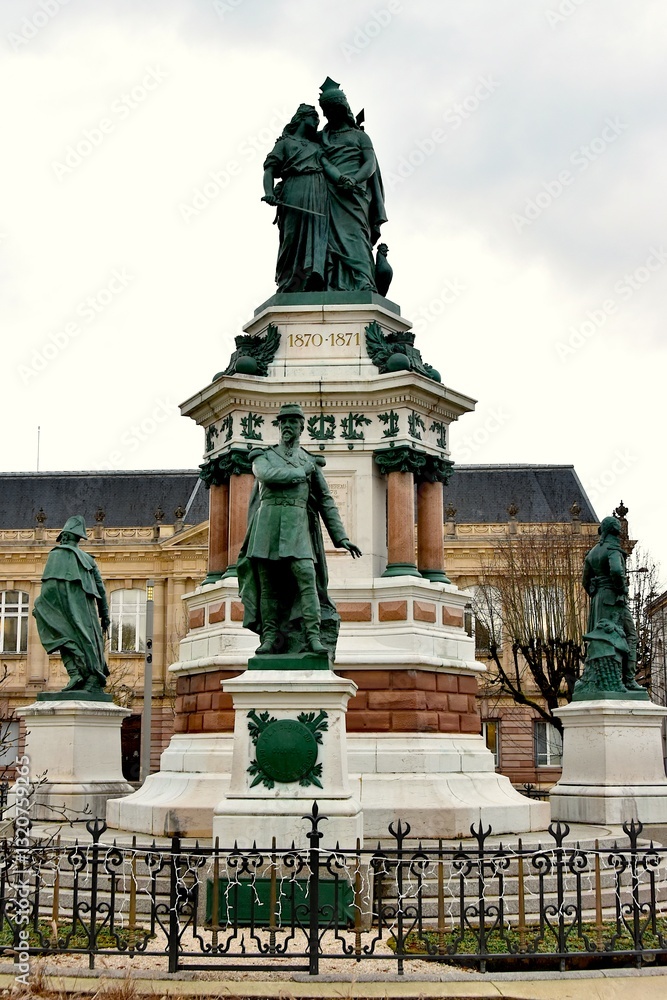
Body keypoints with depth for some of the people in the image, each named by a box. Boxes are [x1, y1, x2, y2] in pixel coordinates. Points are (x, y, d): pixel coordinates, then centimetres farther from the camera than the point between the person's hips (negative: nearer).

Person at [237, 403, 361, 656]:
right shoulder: (263, 457, 16)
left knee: (307, 577, -15)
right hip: (267, 524, 0)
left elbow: (326, 502, 14)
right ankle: (270, 638, 1)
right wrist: (301, 473, -1)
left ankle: (313, 637, -18)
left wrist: (341, 537, 6)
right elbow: (268, 475, -10)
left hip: (297, 525, 0)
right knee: (267, 583, -2)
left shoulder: (311, 462, 18)